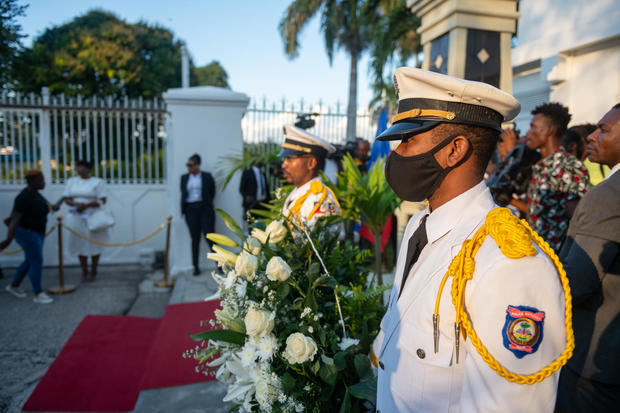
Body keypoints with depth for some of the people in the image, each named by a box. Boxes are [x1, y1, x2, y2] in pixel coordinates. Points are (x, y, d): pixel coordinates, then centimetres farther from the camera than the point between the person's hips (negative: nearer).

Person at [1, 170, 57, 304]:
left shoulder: (34, 193, 4)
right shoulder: (25, 197, -24)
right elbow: (16, 218, -31)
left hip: (36, 232, 10)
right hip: (27, 233, -10)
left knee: (30, 262, 19)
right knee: (37, 263, -7)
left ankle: (13, 286, 36)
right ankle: (38, 295, 1)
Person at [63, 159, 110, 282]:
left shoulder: (98, 182, -2)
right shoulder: (71, 181, 11)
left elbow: (102, 200, -8)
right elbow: (66, 199, 6)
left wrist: (86, 205, -21)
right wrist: (76, 204, -15)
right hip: (76, 218, 3)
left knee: (94, 245, 3)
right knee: (80, 244, 6)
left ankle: (93, 272, 18)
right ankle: (84, 272, 19)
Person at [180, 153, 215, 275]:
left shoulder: (207, 176, 1)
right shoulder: (184, 177, 10)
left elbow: (212, 192, 8)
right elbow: (183, 193, 14)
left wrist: (207, 203, 6)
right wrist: (184, 209, 6)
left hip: (204, 209, -3)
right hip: (191, 210, 3)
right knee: (195, 238, 5)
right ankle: (196, 266, 11)